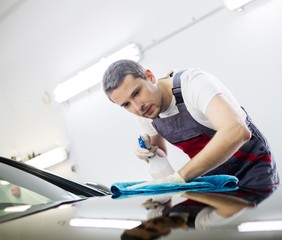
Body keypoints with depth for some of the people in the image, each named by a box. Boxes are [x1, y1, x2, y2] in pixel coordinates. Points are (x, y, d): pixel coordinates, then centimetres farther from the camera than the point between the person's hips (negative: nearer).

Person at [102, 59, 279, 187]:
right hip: (211, 178, 6)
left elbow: (237, 132, -46)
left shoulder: (193, 83, -29)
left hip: (252, 169, -6)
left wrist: (178, 177, -46)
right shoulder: (146, 112, -5)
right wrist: (150, 152, -12)